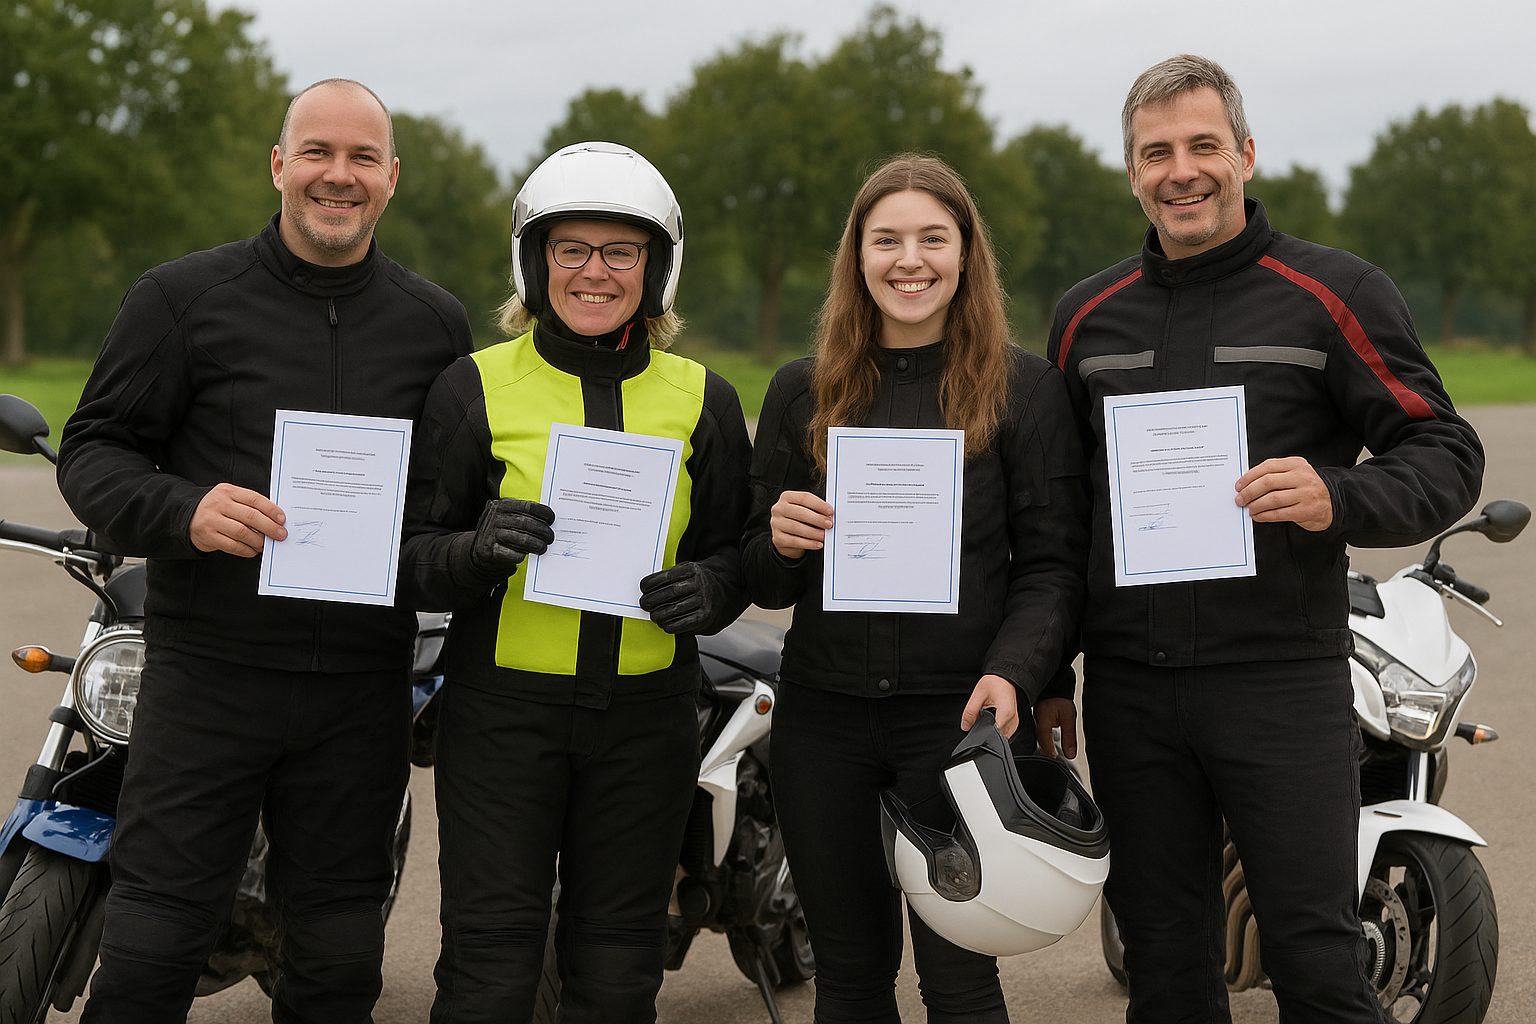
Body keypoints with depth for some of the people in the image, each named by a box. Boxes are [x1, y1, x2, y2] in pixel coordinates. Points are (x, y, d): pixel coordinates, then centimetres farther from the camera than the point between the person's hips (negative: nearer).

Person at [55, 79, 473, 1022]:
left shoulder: (437, 324, 9)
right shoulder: (183, 297, 1)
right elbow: (92, 450, 0)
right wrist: (184, 510, -19)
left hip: (363, 689, 3)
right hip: (208, 670, -2)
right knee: (154, 942, -2)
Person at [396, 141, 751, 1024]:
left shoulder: (703, 401, 8)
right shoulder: (476, 388, 1)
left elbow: (736, 549, 11)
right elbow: (413, 557, 1)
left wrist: (705, 591, -12)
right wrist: (479, 549, -21)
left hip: (646, 713, 2)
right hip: (503, 709, -2)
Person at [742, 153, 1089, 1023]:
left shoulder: (1025, 389, 1)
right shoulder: (803, 391, 10)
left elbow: (1054, 562, -3)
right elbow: (763, 583, 13)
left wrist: (1012, 673, -19)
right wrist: (779, 544, -10)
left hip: (957, 715, -3)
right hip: (821, 716, 3)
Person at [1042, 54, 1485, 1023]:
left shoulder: (1333, 292, -1)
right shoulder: (1087, 315, 12)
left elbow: (1447, 455, -3)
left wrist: (1339, 499, -23)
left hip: (1281, 680, -4)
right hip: (1128, 689, 4)